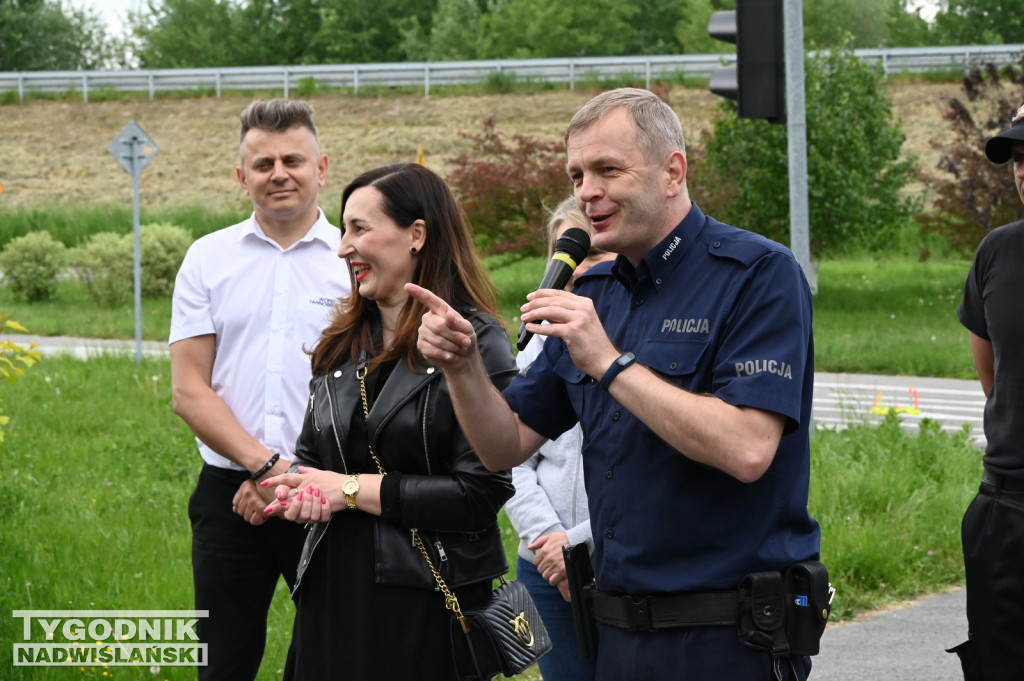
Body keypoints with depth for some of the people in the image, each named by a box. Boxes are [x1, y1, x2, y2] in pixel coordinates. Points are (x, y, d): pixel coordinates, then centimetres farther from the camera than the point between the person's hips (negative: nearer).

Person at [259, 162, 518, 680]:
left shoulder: (475, 342, -9)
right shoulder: (342, 342, 13)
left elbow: (480, 493, -16)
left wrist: (353, 490, -12)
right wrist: (298, 490, -3)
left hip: (428, 599, -6)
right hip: (333, 592, 6)